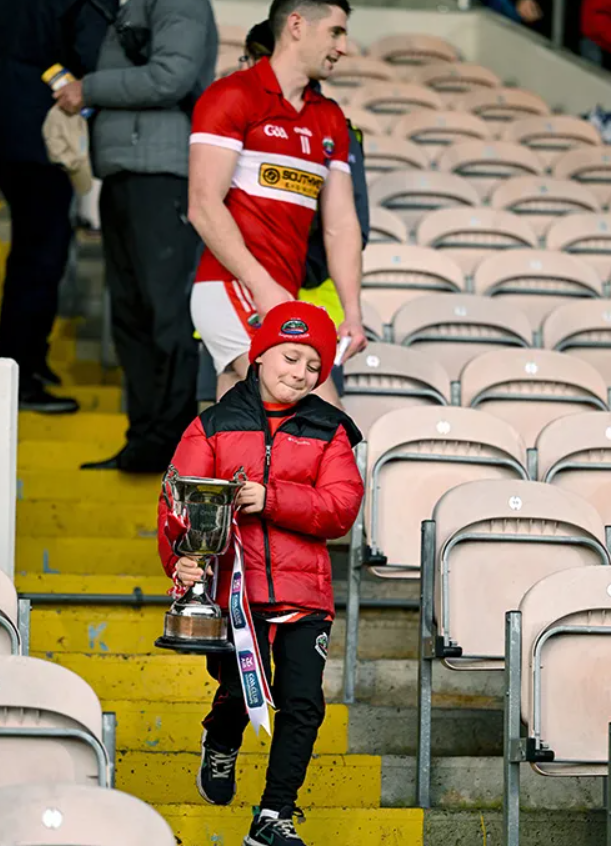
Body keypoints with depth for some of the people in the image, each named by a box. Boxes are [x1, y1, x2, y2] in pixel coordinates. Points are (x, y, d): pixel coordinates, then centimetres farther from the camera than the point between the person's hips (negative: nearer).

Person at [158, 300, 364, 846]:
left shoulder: (328, 431, 11)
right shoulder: (213, 427, 8)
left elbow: (341, 507, -1)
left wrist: (272, 499, -13)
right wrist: (182, 559, -17)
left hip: (303, 591, 2)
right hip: (233, 586, -1)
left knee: (303, 702, -5)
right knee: (243, 692, -10)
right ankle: (221, 744, 28)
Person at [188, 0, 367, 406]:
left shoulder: (330, 118, 20)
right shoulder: (233, 96, -2)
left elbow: (341, 224, 16)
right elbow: (204, 206, -11)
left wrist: (353, 312, 3)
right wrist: (262, 286, -19)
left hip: (279, 300, 7)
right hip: (233, 291, -7)